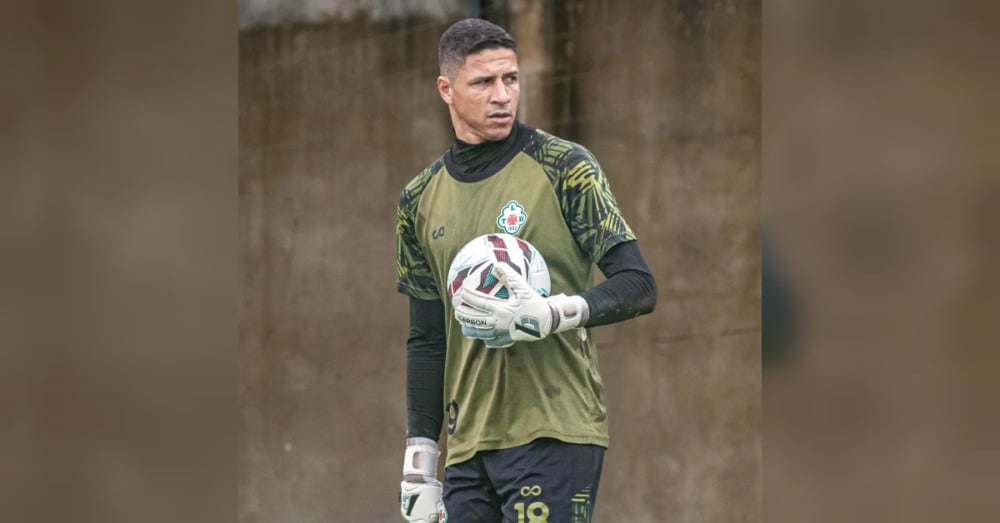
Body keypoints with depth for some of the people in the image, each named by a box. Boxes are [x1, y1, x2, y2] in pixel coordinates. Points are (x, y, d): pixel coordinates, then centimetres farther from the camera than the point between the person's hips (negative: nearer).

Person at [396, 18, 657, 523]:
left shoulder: (563, 167, -1)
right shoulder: (420, 199, 13)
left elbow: (639, 286, -5)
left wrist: (552, 314, -22)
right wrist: (419, 456, 12)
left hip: (555, 430, -5)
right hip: (468, 445, 5)